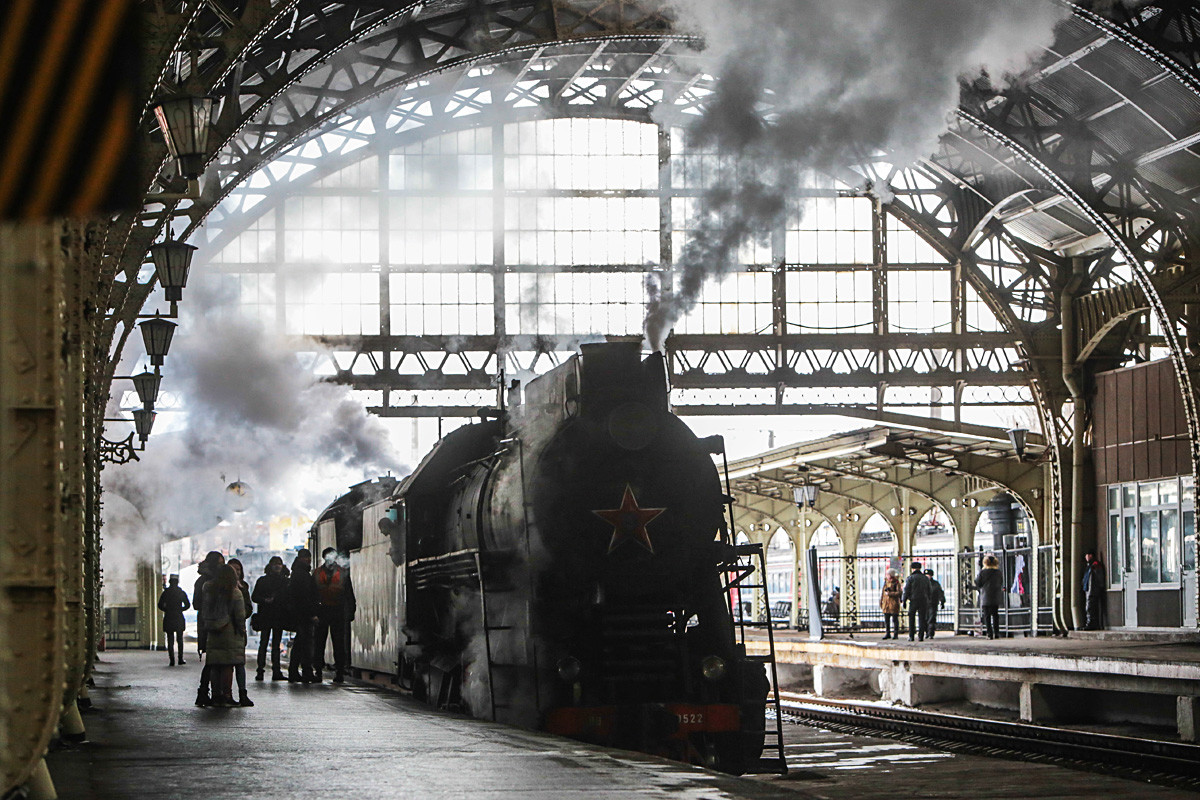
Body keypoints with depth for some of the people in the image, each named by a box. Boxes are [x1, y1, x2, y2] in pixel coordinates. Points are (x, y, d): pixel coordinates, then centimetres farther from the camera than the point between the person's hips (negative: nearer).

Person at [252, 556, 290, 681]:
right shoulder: (262, 580, 5)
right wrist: (265, 600, -14)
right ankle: (260, 671, -4)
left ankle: (276, 671, 2)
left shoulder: (284, 581, 12)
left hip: (279, 617, 2)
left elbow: (288, 598, 14)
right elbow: (254, 597, 2)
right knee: (264, 643, -5)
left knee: (276, 644, 3)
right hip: (265, 616, -2)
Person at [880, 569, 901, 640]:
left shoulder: (897, 583, -6)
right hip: (886, 602, 6)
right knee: (886, 619, 6)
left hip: (894, 603, -6)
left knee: (895, 619, -3)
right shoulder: (886, 582, 14)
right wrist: (880, 602, 17)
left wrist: (890, 594, -18)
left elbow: (899, 592, -15)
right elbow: (883, 592, 19)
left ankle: (896, 634, 1)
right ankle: (887, 633, 13)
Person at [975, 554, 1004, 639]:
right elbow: (1001, 584, 10)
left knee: (987, 616, 2)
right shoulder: (998, 572, 0)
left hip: (985, 598, -3)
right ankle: (996, 633, 12)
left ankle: (989, 633, -3)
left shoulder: (982, 572, -9)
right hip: (996, 598, 3)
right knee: (995, 615, 13)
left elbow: (978, 584, -5)